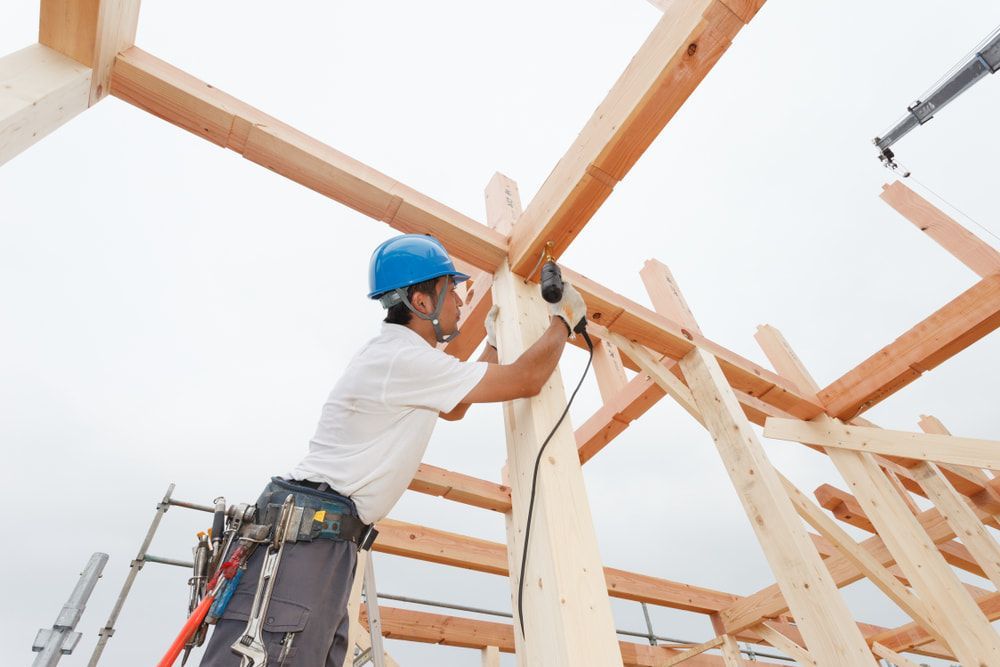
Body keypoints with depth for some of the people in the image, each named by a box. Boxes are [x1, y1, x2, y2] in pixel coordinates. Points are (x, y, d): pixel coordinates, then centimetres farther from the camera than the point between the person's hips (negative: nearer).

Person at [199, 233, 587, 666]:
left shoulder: (392, 354, 16)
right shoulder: (406, 358, -16)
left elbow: (453, 408, 29)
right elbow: (526, 381, -14)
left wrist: (494, 343, 29)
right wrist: (564, 318, 3)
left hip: (320, 533, 10)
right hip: (308, 531, -10)